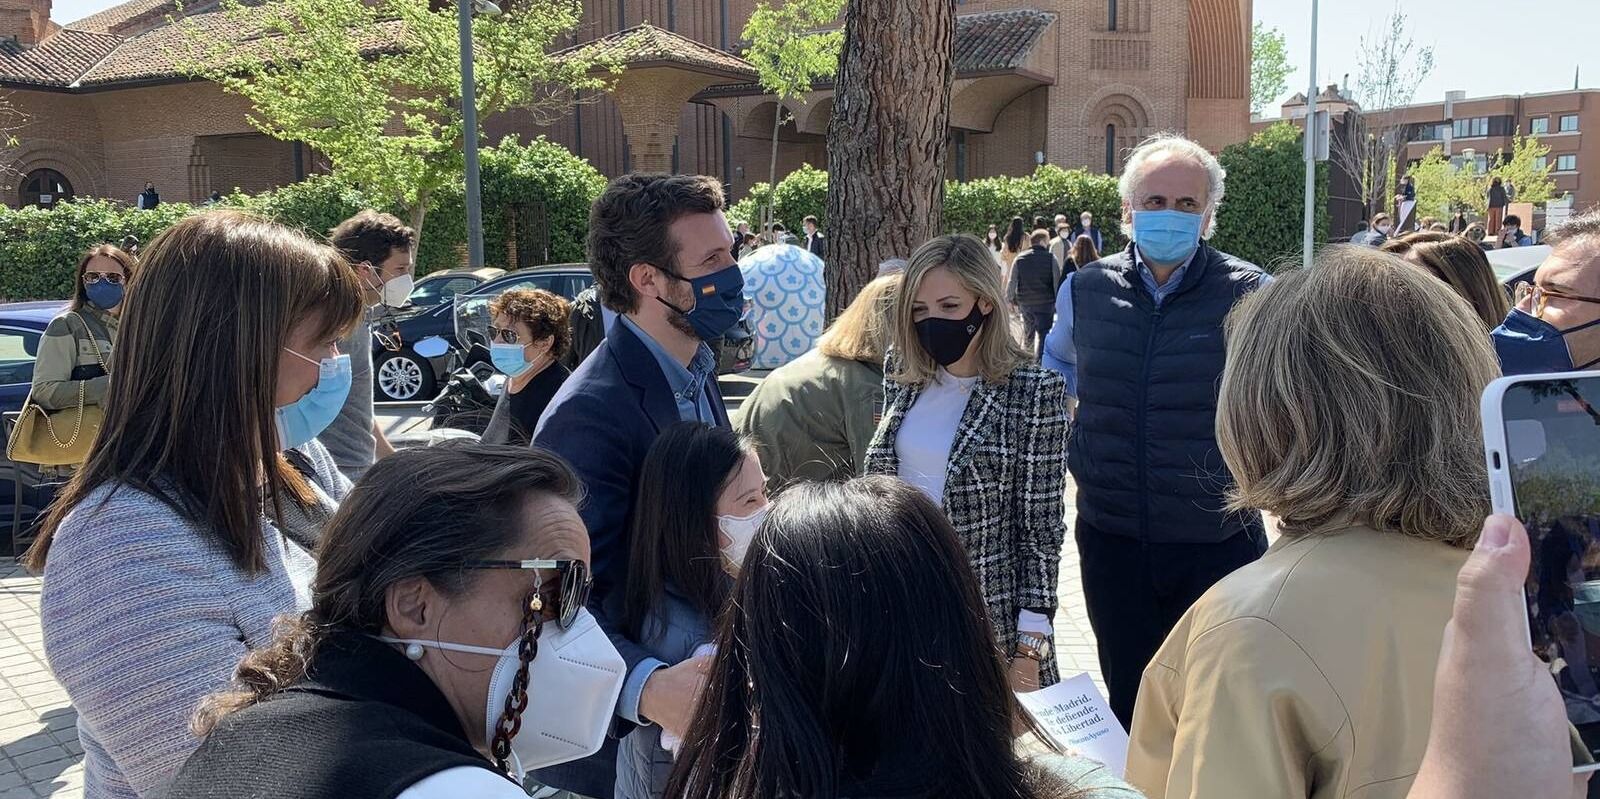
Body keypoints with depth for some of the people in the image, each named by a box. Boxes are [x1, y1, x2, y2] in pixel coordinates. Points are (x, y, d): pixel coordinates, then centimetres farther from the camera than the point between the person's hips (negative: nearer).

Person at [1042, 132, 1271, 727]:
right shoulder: (1085, 290, 1)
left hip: (1220, 540, -2)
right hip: (1112, 539, 3)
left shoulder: (1249, 295, -9)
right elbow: (1056, 366, 23)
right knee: (1129, 706, 16)